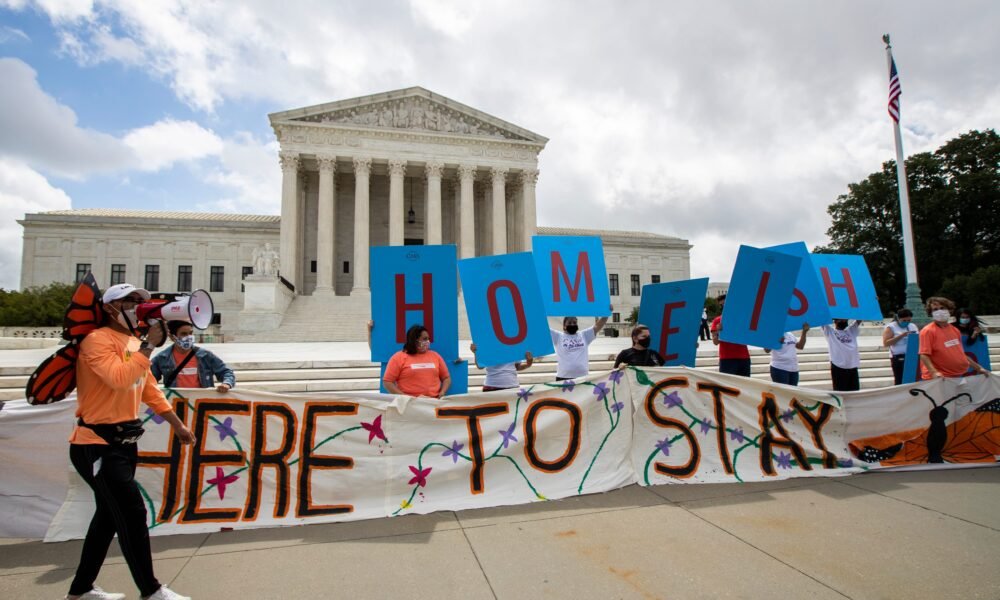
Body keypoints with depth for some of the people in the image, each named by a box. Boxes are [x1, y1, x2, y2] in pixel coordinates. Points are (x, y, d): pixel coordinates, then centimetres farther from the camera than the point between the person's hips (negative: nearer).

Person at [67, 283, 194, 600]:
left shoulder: (135, 343, 11)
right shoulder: (98, 339, -15)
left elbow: (150, 389, 18)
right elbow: (120, 379, -31)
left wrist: (177, 424, 18)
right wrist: (149, 346, -24)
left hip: (124, 443, 9)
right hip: (96, 445, -9)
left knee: (109, 515, 18)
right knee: (133, 512, -6)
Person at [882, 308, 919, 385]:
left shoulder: (913, 326, 16)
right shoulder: (891, 327, -1)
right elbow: (886, 343, -10)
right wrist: (901, 336, -16)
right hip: (899, 358, -5)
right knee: (900, 382, -8)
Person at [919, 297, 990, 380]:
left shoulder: (955, 330, 11)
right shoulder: (928, 331, -10)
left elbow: (961, 354, 21)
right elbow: (924, 355, -17)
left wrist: (978, 368, 21)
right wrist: (934, 372, -28)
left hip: (958, 377, 7)